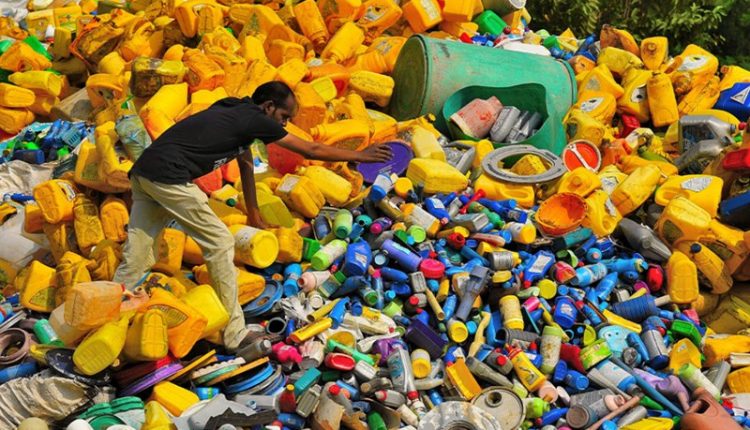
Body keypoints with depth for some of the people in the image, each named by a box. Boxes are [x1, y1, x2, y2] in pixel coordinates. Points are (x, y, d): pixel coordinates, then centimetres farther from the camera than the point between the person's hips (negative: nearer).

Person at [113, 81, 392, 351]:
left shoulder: (239, 113, 20)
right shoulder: (255, 120, -5)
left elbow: (245, 161, 28)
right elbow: (311, 150, 2)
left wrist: (254, 215, 35)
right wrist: (359, 156, 14)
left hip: (142, 172, 9)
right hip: (168, 178, -9)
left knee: (136, 257, 10)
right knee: (219, 243, -1)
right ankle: (235, 336, 4)